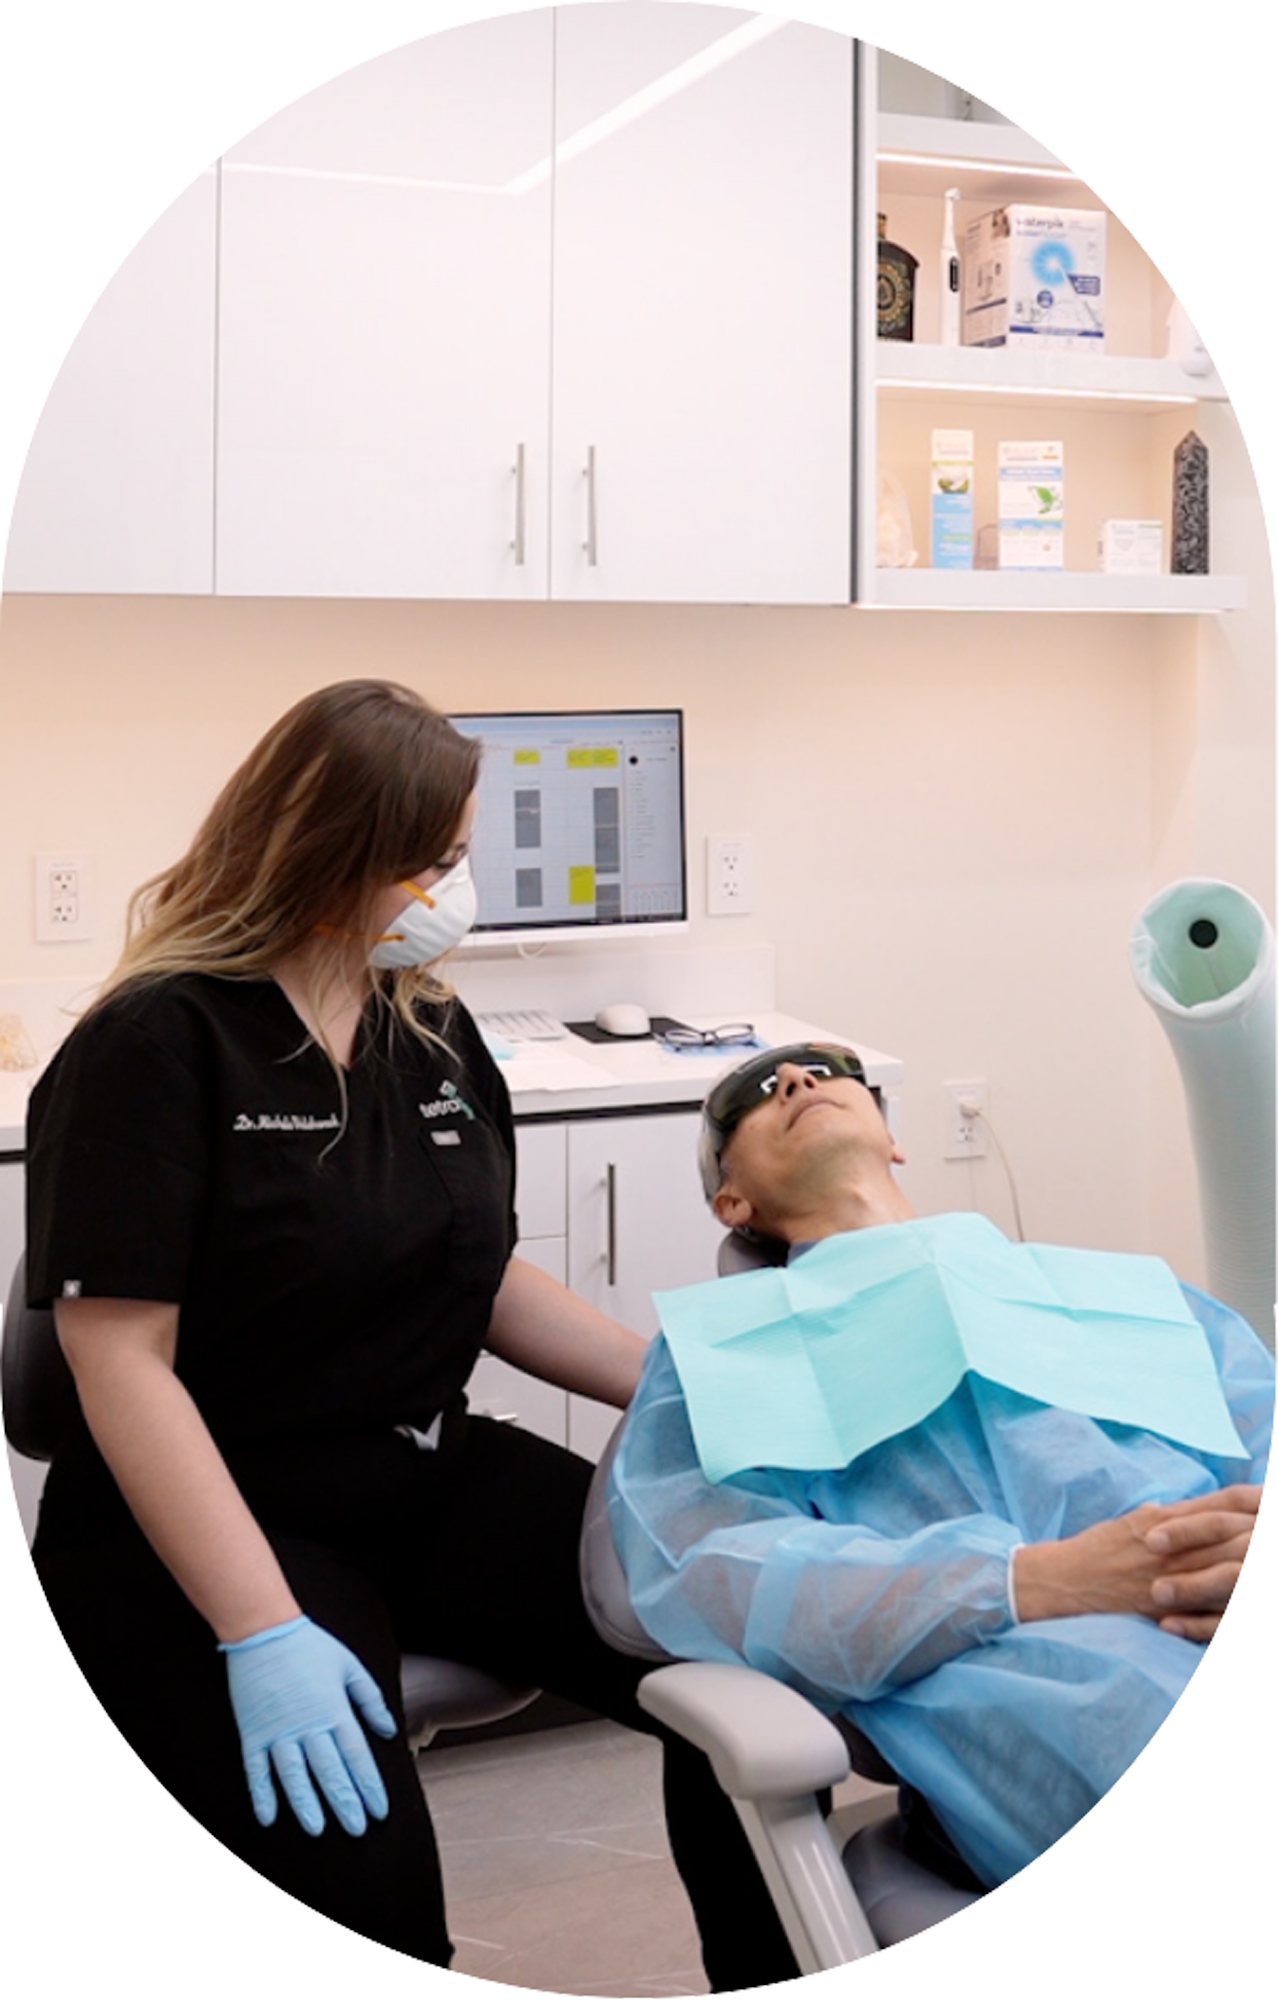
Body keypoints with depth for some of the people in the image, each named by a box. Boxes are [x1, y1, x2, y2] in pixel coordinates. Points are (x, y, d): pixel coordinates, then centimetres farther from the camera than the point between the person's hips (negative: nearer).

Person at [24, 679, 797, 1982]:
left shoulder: (435, 1034, 10)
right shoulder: (157, 1047, -13)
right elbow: (122, 1360, -19)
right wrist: (262, 1632, -27)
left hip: (434, 1482, 7)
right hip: (213, 1524, -6)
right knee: (367, 1891, -29)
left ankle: (760, 1980, 9)